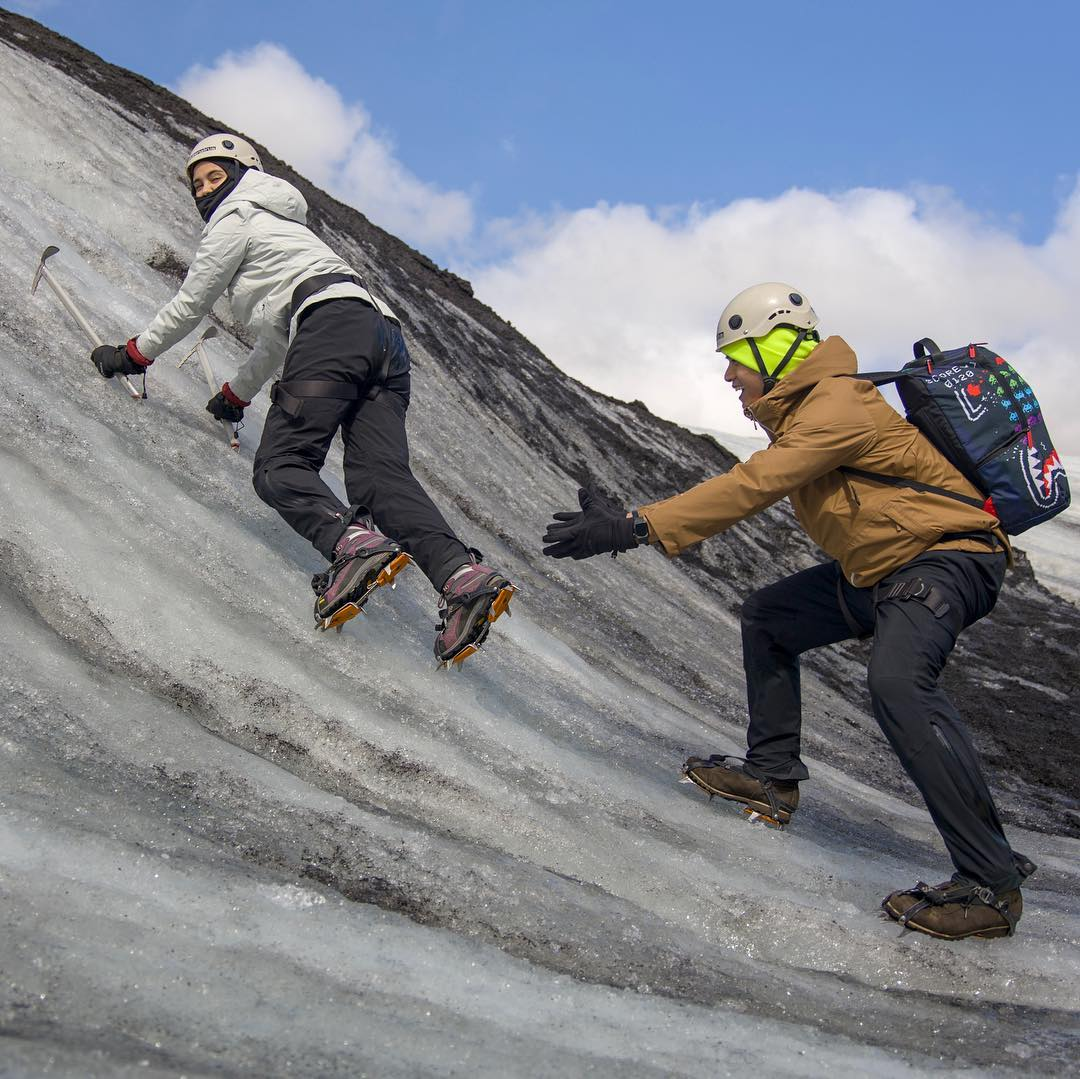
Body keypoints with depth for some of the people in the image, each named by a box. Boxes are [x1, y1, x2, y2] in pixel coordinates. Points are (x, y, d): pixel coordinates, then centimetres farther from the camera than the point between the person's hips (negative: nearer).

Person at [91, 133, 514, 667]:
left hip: (333, 325, -8)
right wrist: (237, 392, 60)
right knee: (382, 477, -10)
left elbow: (190, 303, 18)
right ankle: (463, 576, -34)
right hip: (385, 339, 8)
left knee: (280, 466, -14)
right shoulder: (283, 225, 44)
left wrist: (133, 354, 31)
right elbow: (280, 332, 50)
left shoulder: (236, 216, 17)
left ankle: (354, 543, -44)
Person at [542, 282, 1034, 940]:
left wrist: (632, 527, -34)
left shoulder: (836, 407, -22)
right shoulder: (800, 409, 10)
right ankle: (774, 776, 24)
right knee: (766, 619, 16)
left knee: (898, 682, -33)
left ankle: (991, 884, -30)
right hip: (876, 568, 11)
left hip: (948, 557, -11)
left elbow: (750, 489, -31)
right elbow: (753, 487, 20)